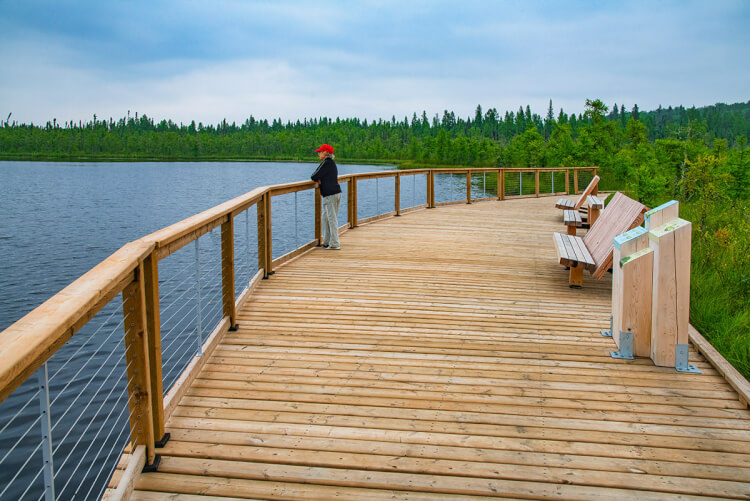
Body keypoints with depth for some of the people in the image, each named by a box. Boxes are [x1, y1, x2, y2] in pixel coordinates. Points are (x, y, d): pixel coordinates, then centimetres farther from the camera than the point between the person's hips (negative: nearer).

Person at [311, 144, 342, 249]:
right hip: (337, 192, 9)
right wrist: (319, 180, 9)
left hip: (330, 194, -9)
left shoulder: (326, 163, -11)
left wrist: (317, 179, 9)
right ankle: (327, 241, 21)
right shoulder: (332, 163, 18)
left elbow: (314, 177, -12)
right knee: (326, 218, 16)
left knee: (332, 219, -5)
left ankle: (334, 244, -2)